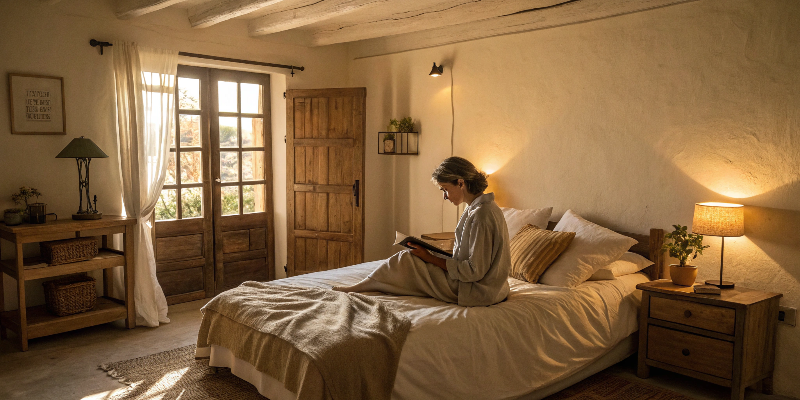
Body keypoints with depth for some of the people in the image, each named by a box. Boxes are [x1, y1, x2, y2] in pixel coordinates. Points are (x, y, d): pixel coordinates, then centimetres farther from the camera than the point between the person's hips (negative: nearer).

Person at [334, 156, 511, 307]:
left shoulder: (480, 215, -23)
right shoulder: (487, 206, 8)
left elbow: (474, 271, -24)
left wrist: (431, 258, -18)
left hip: (476, 291, -9)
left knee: (406, 260, -2)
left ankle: (356, 289, 16)